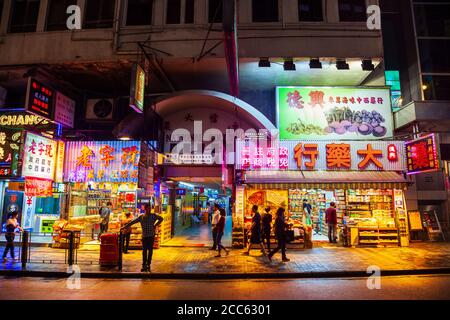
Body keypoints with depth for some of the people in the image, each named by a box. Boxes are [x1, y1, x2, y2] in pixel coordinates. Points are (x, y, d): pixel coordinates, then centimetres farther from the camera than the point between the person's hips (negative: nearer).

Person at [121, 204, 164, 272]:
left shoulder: (153, 215, -1)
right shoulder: (141, 217, 4)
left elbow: (161, 219, 0)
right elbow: (132, 222, 5)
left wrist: (155, 225, -6)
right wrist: (124, 227, 2)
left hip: (151, 235, -1)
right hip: (144, 236, 1)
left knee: (150, 250, 4)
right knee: (144, 251, 1)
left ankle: (148, 264, 14)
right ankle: (144, 265, 7)